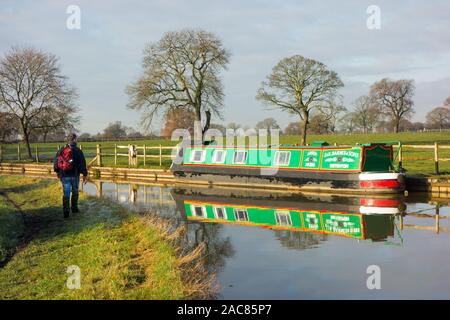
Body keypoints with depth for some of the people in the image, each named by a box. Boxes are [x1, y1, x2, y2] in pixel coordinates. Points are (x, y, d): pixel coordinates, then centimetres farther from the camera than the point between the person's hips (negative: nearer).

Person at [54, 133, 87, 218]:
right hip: (75, 175, -2)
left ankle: (66, 211, -5)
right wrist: (85, 175, -4)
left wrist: (57, 172, 26)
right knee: (75, 192, 16)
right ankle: (74, 208, 24)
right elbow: (82, 163, -10)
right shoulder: (78, 151, -9)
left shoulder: (61, 150, 2)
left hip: (64, 175, 2)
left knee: (66, 193, 4)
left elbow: (56, 162, 11)